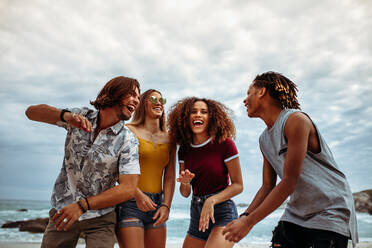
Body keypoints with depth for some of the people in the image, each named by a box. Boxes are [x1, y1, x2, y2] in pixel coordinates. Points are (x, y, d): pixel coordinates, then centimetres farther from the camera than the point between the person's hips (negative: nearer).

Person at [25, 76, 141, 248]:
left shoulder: (128, 141, -13)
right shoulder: (81, 116, -5)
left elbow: (128, 188, -19)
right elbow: (32, 112, -6)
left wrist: (82, 205, -23)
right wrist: (66, 115, -27)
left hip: (100, 217, -2)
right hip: (63, 210, 2)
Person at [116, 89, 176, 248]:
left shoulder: (169, 139, 12)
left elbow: (170, 177, 9)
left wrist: (166, 205, -3)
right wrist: (138, 194, -20)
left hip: (156, 204, 5)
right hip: (130, 202, -5)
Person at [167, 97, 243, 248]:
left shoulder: (224, 144, -9)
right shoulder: (184, 150, 6)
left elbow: (238, 185, -7)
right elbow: (185, 193, 10)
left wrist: (211, 200, -20)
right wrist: (185, 182, -12)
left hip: (222, 212, -5)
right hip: (196, 214, 6)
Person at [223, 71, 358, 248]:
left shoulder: (296, 120, -17)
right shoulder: (264, 140, 9)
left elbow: (289, 183, -22)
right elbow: (268, 186, 12)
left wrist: (248, 222, -20)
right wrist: (245, 216, -4)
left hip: (329, 212, -6)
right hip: (296, 212, 7)